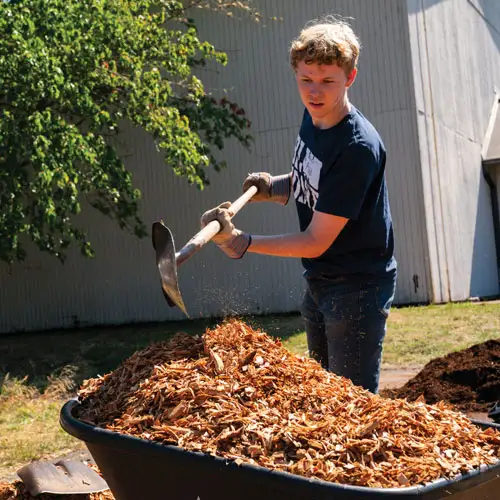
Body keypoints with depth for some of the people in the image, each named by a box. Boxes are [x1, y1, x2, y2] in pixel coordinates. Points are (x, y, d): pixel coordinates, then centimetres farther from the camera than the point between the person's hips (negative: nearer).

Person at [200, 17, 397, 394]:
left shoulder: (358, 147, -26)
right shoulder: (312, 117, -1)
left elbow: (316, 242, -24)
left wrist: (240, 242, -30)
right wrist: (275, 186, -2)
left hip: (358, 288, -8)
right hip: (318, 282, 9)